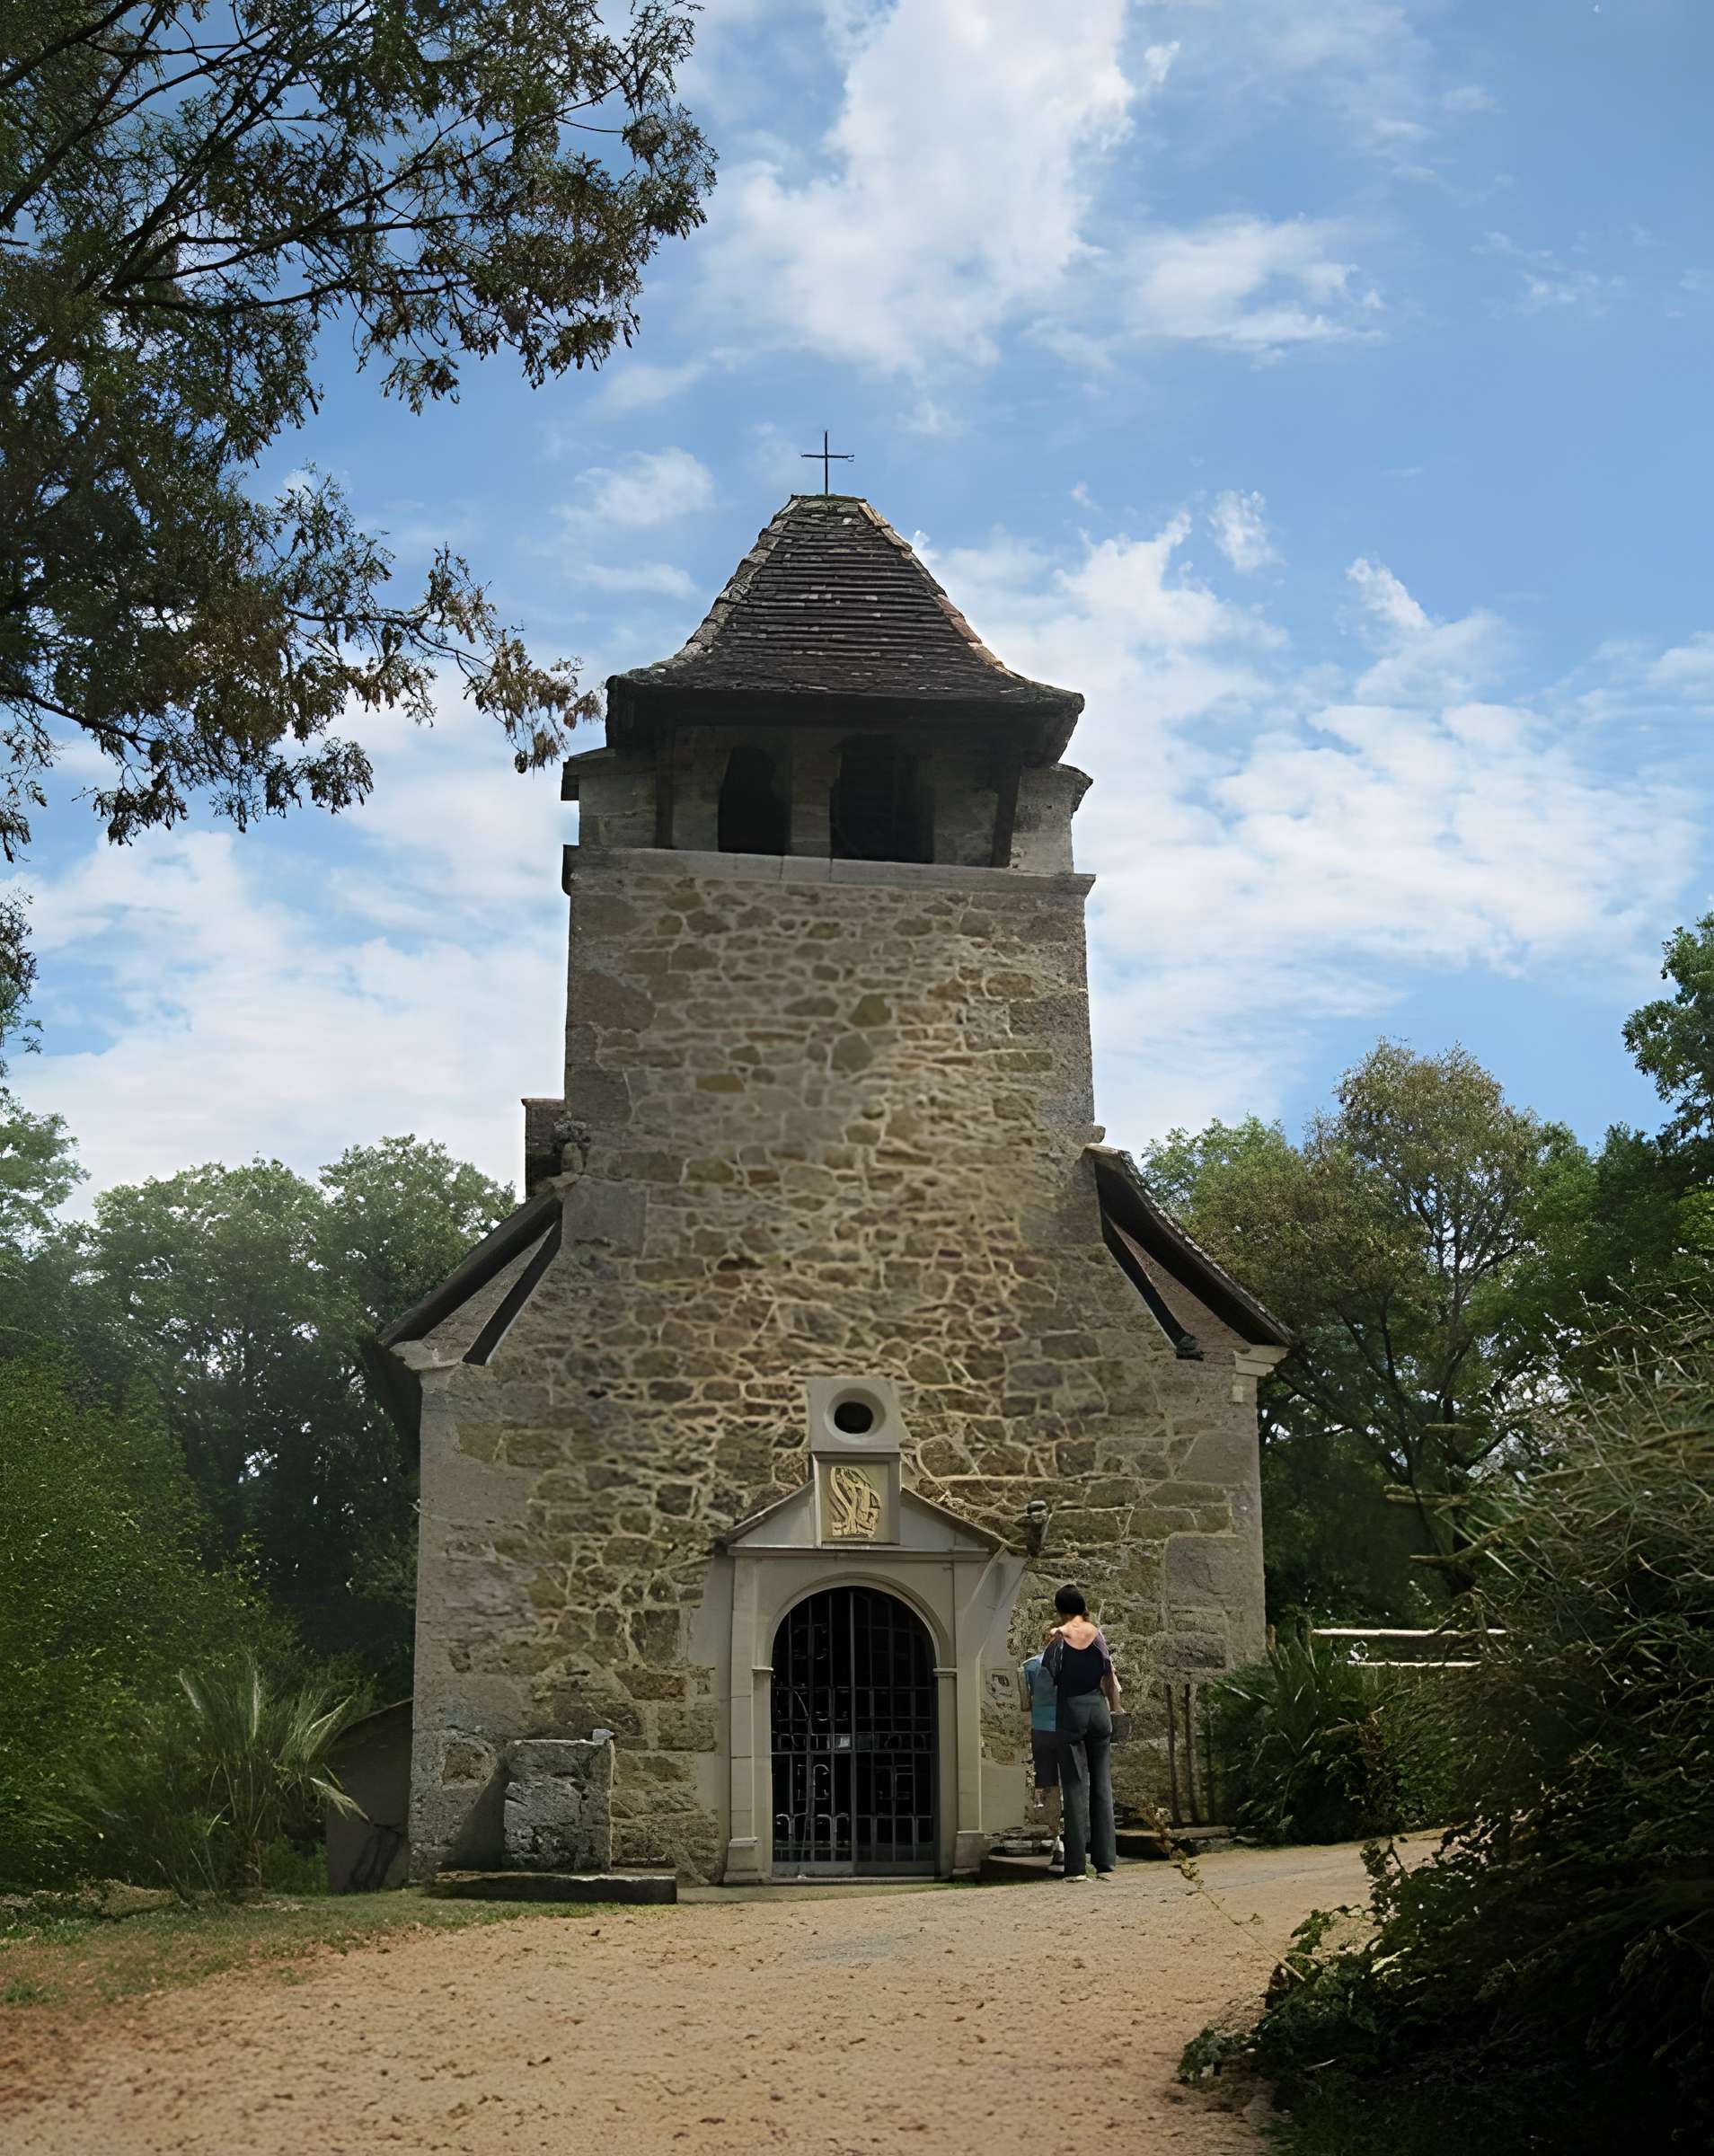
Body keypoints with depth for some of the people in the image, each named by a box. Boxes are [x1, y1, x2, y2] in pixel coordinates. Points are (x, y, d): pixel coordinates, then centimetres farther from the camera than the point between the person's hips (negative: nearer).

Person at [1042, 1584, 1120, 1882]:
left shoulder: (1058, 1636, -3)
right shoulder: (1097, 1634, 3)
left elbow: (1049, 1675, 3)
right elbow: (1109, 1678, 6)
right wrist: (1114, 1708, 17)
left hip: (1070, 1712, -2)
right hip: (1098, 1709, 2)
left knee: (1075, 1786, -1)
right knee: (1102, 1784, 7)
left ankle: (1077, 1866, -3)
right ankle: (1105, 1863, 6)